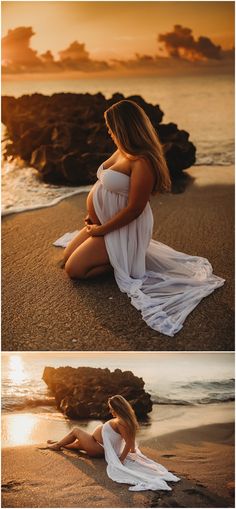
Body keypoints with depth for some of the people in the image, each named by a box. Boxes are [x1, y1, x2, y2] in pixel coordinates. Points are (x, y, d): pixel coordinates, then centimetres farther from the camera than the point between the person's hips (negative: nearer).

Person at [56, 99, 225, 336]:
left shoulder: (142, 163, -29)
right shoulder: (122, 150, 0)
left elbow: (133, 209, -27)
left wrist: (101, 230, -18)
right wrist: (93, 216, 7)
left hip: (122, 229, -10)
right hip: (103, 221, 10)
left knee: (74, 269, -9)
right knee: (67, 255, 17)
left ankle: (121, 261, 2)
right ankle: (118, 254, 21)